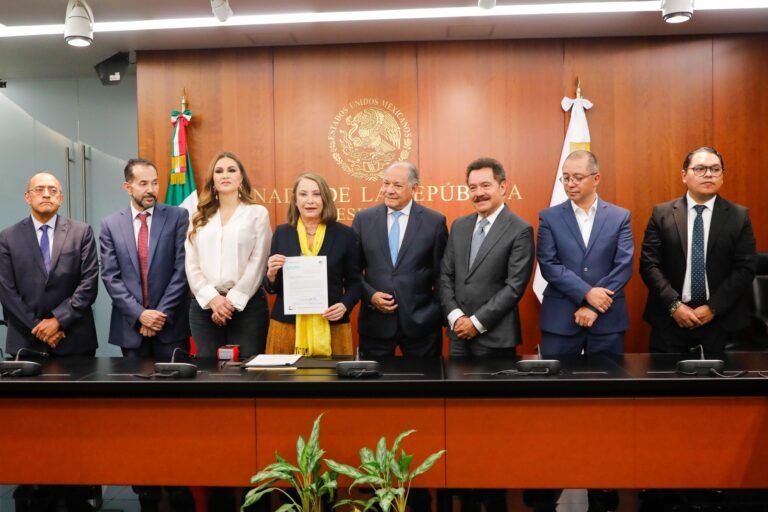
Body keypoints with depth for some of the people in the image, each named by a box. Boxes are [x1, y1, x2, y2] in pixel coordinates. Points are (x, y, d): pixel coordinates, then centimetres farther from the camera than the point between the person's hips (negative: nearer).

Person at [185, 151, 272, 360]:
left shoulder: (258, 213, 4)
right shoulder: (199, 218, 13)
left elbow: (257, 263, -4)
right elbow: (191, 264, 5)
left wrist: (233, 300, -10)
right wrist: (212, 298, -9)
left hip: (246, 304, -3)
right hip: (205, 305, 3)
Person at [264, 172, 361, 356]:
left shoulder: (345, 234, 1)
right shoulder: (282, 233, 5)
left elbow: (354, 282, 6)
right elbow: (272, 287, 9)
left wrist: (345, 305, -11)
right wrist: (271, 274, -11)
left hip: (331, 326, -1)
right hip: (286, 325, 1)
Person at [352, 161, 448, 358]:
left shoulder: (434, 221, -2)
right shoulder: (363, 219, 3)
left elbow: (441, 273, 3)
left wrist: (439, 314, 1)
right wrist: (370, 295, -8)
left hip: (421, 321, -1)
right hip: (375, 321, 1)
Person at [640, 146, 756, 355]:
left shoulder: (739, 216, 2)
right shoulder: (662, 213, 0)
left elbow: (745, 268, -2)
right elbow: (649, 264, -4)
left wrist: (713, 308, -10)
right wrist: (674, 305, -13)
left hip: (718, 319, 1)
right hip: (669, 318, 0)